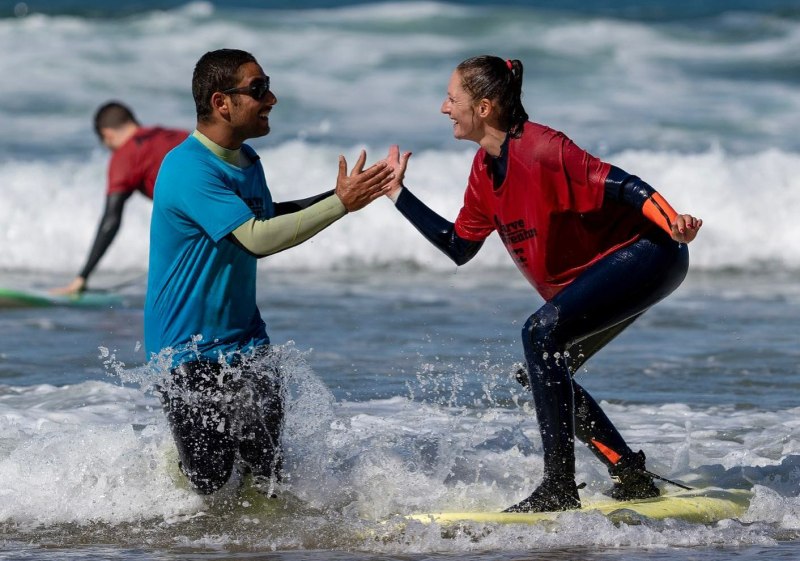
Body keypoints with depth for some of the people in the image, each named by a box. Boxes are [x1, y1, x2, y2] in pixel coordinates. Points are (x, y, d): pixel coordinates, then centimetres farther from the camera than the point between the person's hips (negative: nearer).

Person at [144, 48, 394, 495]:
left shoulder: (246, 159, 6)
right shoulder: (188, 169, -22)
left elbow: (267, 218, 25)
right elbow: (258, 239, -29)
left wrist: (339, 196, 10)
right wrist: (341, 204, -28)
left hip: (246, 340, 8)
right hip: (190, 352, -8)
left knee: (268, 477, 3)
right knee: (209, 486, -5)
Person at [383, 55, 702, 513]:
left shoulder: (538, 149, -22)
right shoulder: (485, 169, 6)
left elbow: (618, 185, -26)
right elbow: (458, 247, 15)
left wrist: (673, 224, -41)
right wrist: (399, 193, 15)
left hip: (647, 253, -10)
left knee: (542, 334, -24)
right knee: (545, 374, 9)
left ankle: (559, 488, -23)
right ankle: (633, 479, 14)